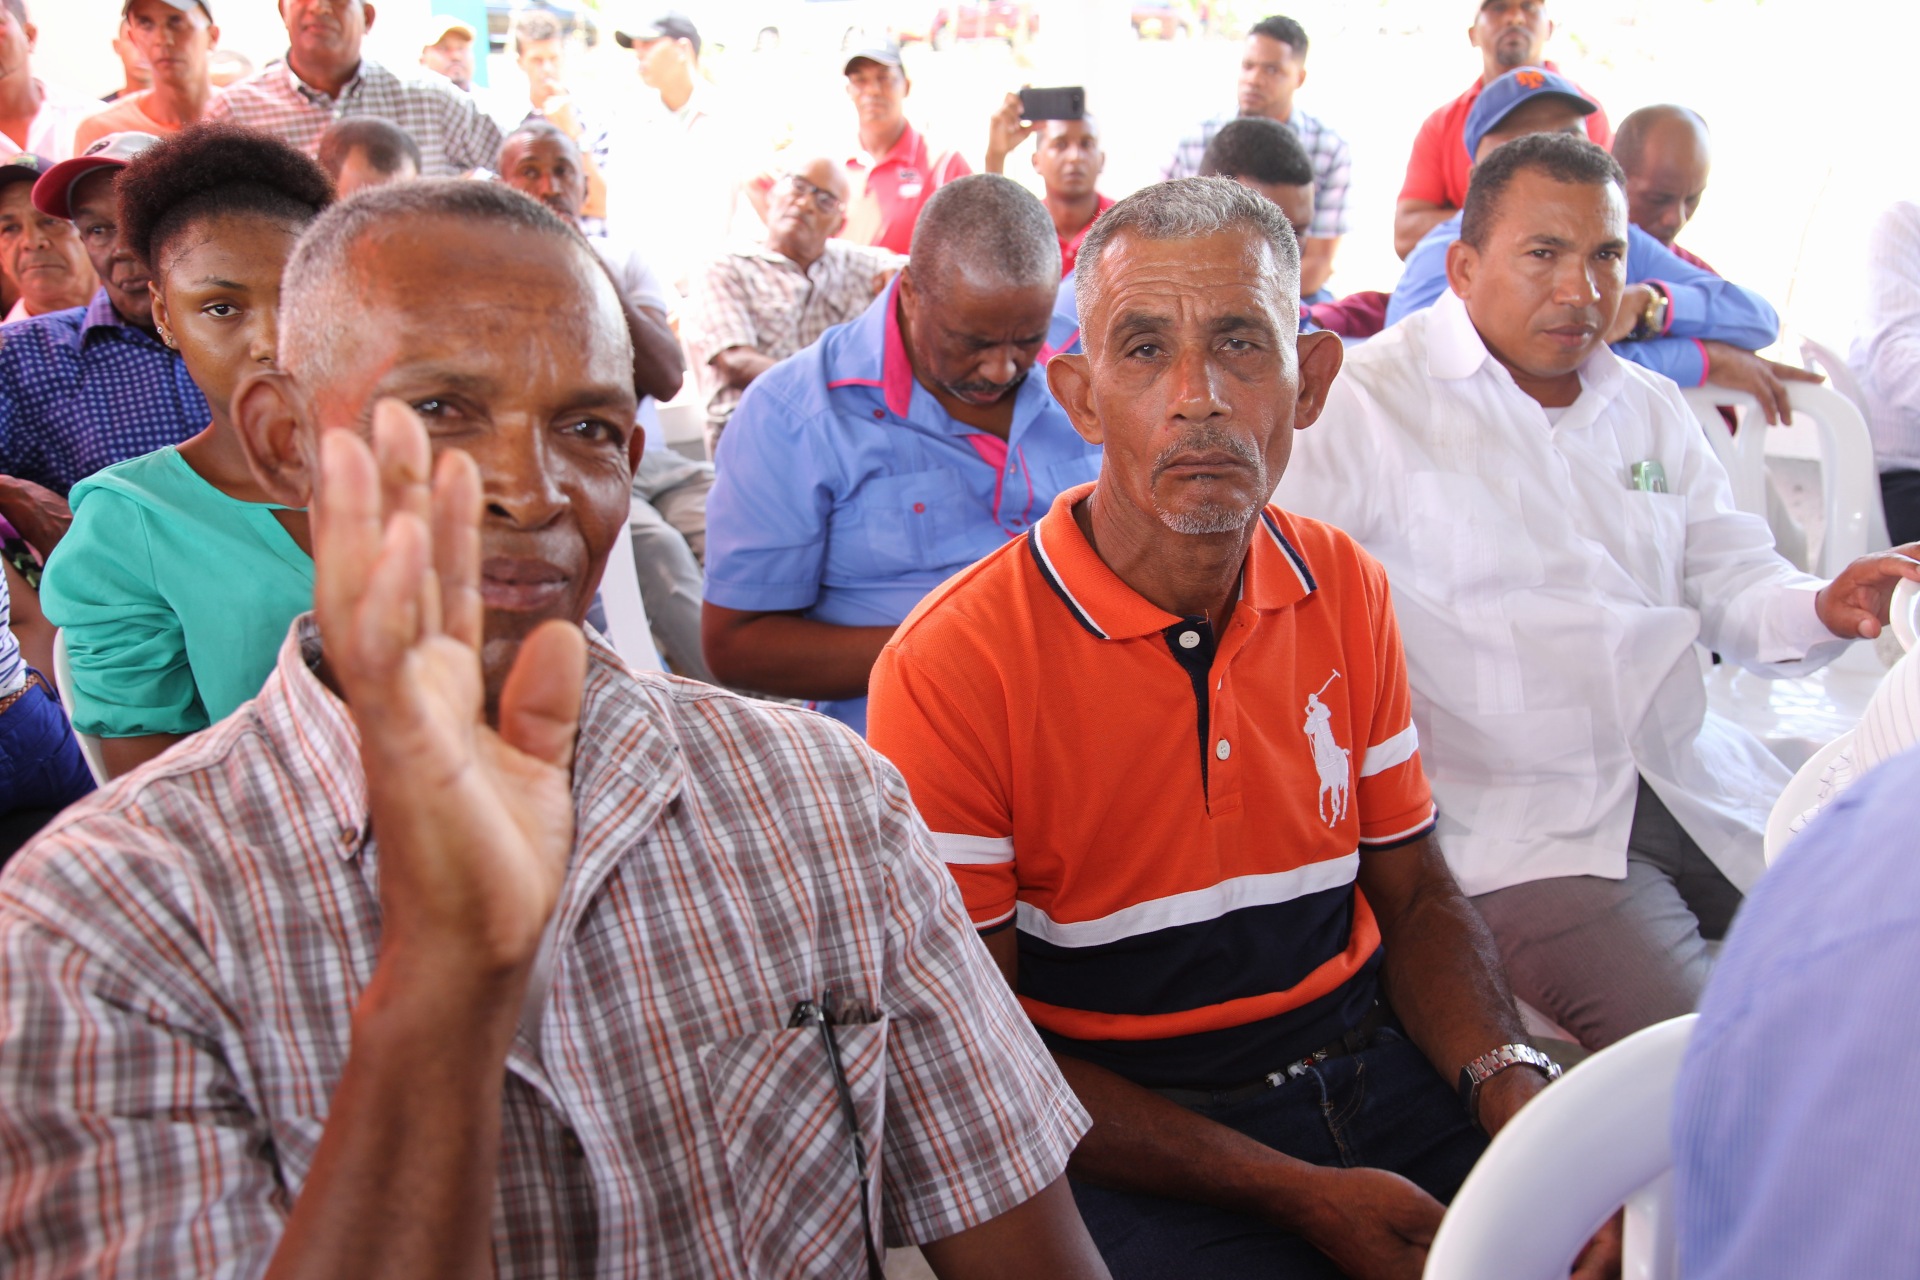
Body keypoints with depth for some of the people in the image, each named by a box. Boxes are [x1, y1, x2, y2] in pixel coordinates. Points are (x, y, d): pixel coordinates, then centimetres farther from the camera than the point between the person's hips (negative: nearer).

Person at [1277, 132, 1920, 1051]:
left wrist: (1821, 609, -4)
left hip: (1707, 790, 7)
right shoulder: (1369, 402, -4)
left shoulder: (1651, 409, 20)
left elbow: (1729, 581, 16)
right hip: (1525, 827, -7)